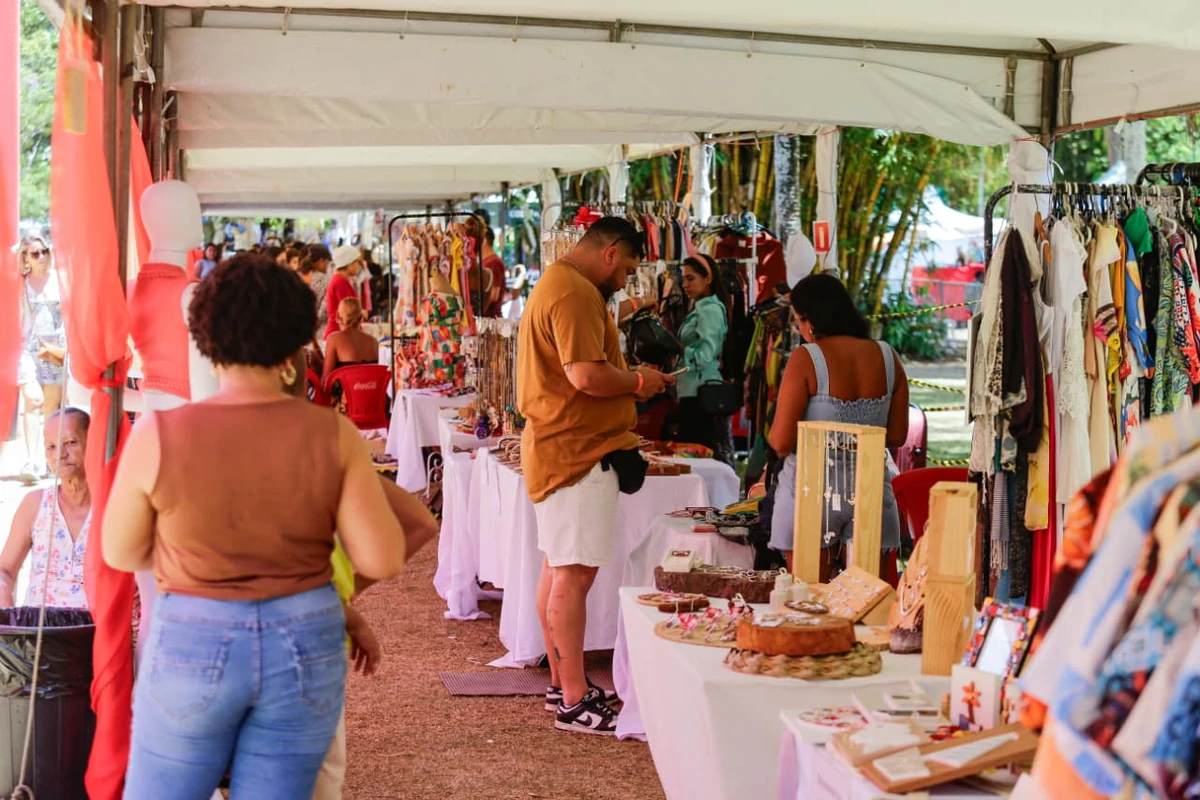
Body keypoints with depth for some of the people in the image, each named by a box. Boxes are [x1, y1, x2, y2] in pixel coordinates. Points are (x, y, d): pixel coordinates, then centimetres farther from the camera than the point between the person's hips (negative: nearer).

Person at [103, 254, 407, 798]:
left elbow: (120, 553, 1)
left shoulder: (158, 437, -12)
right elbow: (383, 561, -8)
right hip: (304, 649, 2)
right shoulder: (332, 435, -10)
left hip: (194, 649, -1)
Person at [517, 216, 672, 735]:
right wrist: (639, 381, -10)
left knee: (557, 568, 15)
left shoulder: (557, 283, 18)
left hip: (556, 447, 12)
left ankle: (562, 684, 24)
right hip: (578, 452, -12)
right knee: (575, 573, -8)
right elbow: (587, 375, -26)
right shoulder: (575, 293, -17)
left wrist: (631, 381, 10)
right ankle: (574, 702, -5)